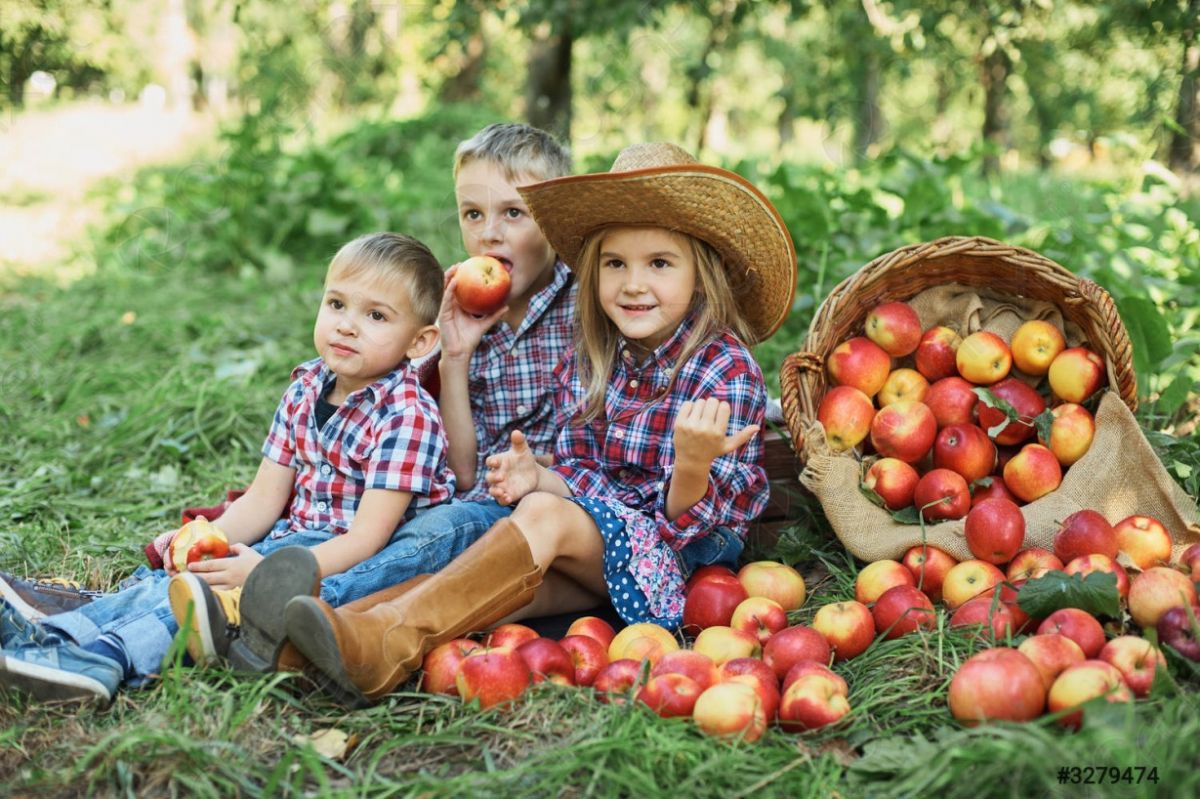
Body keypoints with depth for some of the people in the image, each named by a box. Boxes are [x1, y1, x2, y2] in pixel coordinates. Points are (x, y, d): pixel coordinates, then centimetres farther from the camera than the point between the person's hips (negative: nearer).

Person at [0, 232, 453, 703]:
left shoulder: (407, 415, -18)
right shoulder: (304, 392, 6)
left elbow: (368, 537, -23)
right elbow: (263, 498, 6)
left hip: (352, 563, -7)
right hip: (292, 539, 8)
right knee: (174, 577, -12)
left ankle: (104, 656, -42)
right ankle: (60, 633, -25)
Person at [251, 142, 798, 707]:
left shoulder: (727, 369, -12)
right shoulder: (586, 364, 5)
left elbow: (690, 520, -15)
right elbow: (580, 476, 10)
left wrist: (692, 464, -37)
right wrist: (540, 477, -13)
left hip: (691, 553, -5)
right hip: (600, 545, 5)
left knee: (545, 516, -29)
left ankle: (384, 642, -44)